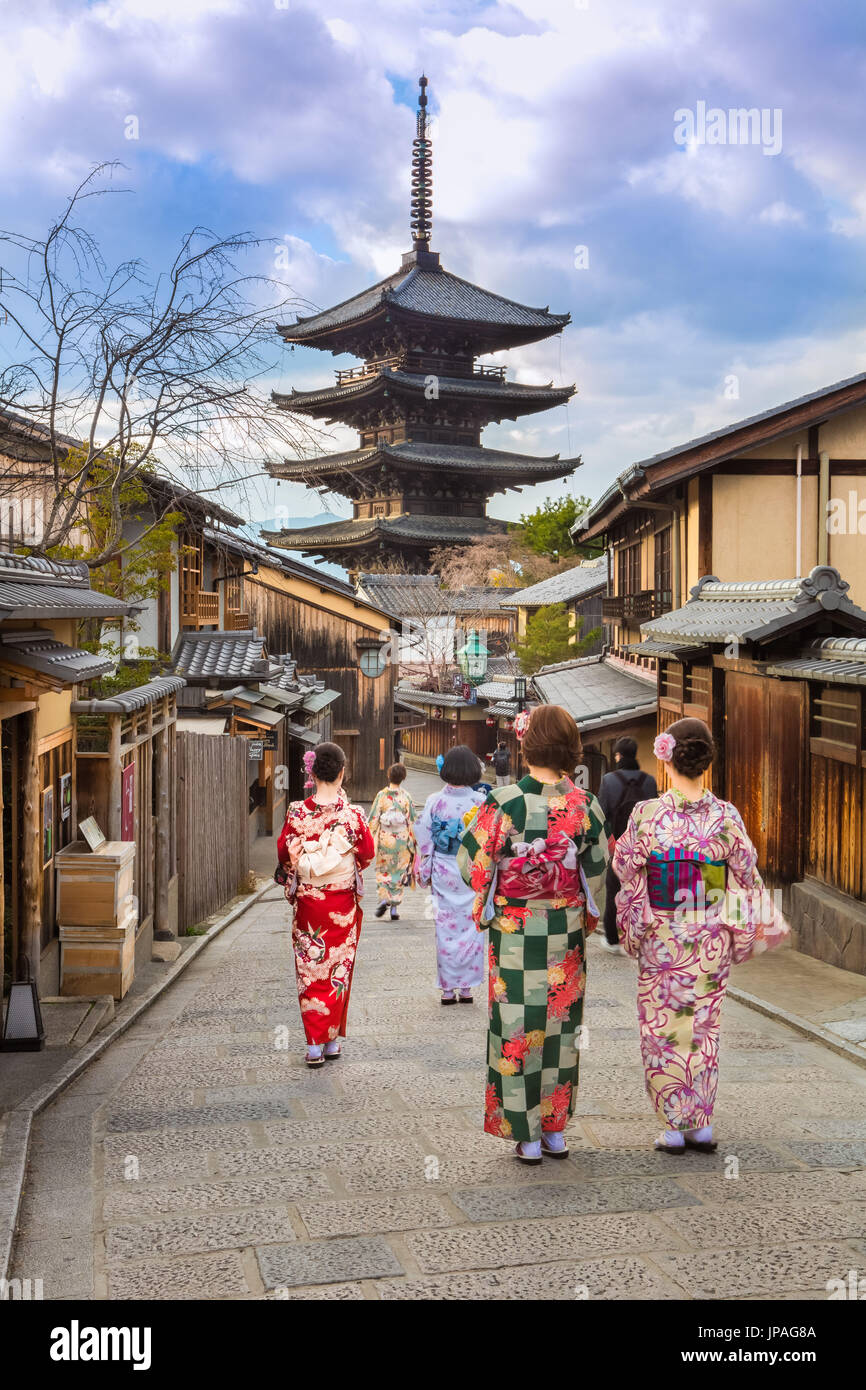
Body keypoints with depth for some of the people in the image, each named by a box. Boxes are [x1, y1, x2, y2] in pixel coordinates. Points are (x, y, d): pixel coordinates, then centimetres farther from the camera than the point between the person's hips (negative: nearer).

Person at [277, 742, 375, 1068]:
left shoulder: (297, 814, -10)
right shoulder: (352, 815, -12)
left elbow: (283, 852, 0)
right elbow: (368, 854, -1)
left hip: (307, 901, 0)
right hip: (343, 902, 0)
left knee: (310, 969, 8)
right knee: (338, 968, 11)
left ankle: (314, 1044, 4)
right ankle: (333, 1040, 16)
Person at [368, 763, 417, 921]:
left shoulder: (381, 795, -7)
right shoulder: (406, 797, -6)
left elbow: (373, 819, -6)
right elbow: (412, 821, -2)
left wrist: (371, 838, 3)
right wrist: (412, 841, 7)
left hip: (385, 839, 0)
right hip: (402, 840, 0)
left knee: (383, 871, 15)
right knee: (399, 872, 9)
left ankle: (383, 899, -4)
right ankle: (394, 907, 8)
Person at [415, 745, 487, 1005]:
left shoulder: (434, 801, -6)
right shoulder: (481, 801, -9)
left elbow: (424, 838, -1)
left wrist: (425, 872, 9)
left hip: (442, 873, 1)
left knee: (445, 928, 8)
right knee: (470, 928, 9)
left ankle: (447, 989, 12)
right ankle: (466, 988, 13)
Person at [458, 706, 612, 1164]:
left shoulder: (504, 803, -14)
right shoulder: (585, 805, -6)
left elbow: (470, 863, -8)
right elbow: (597, 874, 1)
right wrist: (586, 919, 17)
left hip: (513, 933, -3)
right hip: (566, 932, 3)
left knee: (516, 1026, 7)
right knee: (559, 1026, 14)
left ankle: (527, 1138, 14)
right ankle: (555, 1131, 23)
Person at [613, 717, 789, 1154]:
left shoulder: (647, 815, -11)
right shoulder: (726, 816, -6)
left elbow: (624, 868, -1)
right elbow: (747, 876, 0)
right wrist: (768, 923, 15)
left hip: (661, 941, -2)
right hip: (711, 942, 2)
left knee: (663, 1029, 8)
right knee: (704, 1028, 13)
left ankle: (674, 1126, 11)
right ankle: (702, 1124, 18)